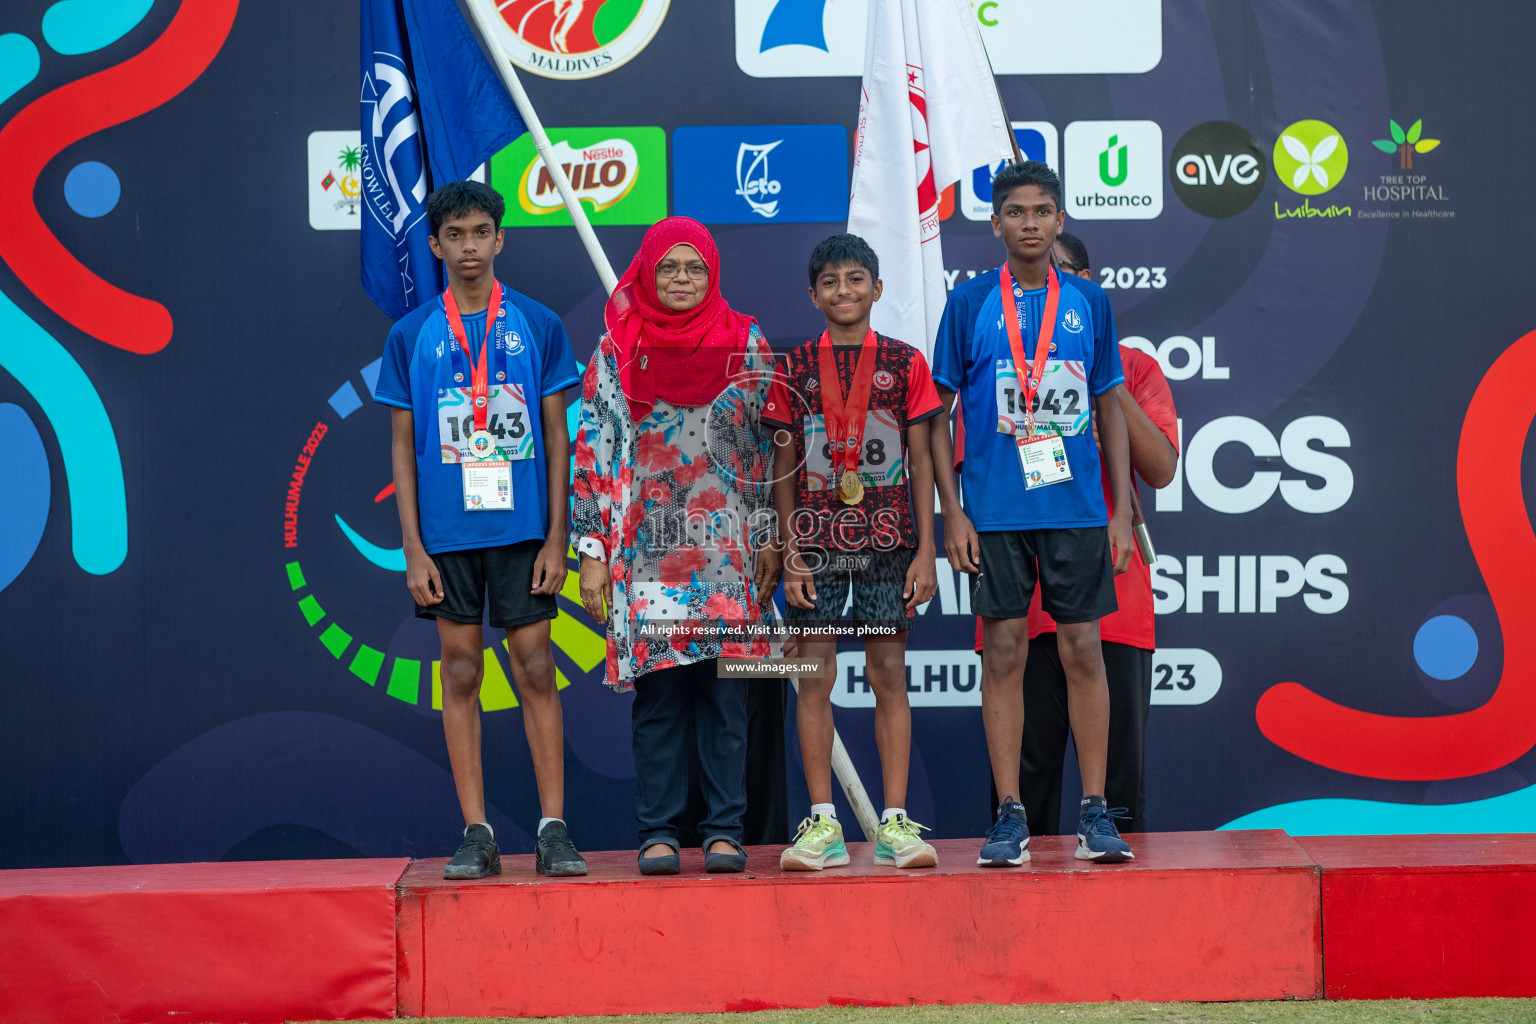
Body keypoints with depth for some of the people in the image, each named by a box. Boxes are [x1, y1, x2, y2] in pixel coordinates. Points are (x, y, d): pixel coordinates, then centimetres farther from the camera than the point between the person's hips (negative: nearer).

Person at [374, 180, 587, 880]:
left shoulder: (537, 326, 3)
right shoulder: (410, 336, 5)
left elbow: (556, 436, 4)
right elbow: (403, 447, 6)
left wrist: (556, 538, -3)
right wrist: (413, 549, -1)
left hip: (523, 528, -1)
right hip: (446, 533, 1)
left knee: (534, 668, -1)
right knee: (460, 672, 4)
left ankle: (553, 829, 3)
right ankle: (475, 834, 8)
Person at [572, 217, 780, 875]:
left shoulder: (747, 346, 6)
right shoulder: (616, 351, 5)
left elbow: (771, 448, 8)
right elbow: (594, 452, 4)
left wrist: (771, 540, 3)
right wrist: (591, 550, -1)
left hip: (729, 544, 0)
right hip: (647, 545, 0)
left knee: (724, 689, 0)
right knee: (657, 690, 0)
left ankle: (724, 829, 6)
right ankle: (658, 831, 6)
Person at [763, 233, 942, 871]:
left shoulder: (905, 364, 5)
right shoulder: (794, 368, 7)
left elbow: (921, 460, 5)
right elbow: (783, 468, 7)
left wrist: (926, 549, -1)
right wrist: (789, 552, -2)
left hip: (888, 538, -1)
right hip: (815, 537, 1)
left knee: (889, 675, -1)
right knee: (814, 678, -1)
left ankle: (895, 821, 2)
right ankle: (822, 824, 4)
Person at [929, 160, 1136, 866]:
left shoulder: (1088, 302, 7)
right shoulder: (969, 303, 2)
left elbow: (1109, 411, 12)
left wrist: (1122, 510, 5)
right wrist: (952, 513, -3)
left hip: (1078, 509, 1)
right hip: (995, 511, -1)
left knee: (1083, 651, 2)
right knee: (1004, 655, 1)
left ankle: (1095, 814, 9)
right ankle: (1009, 817, 7)